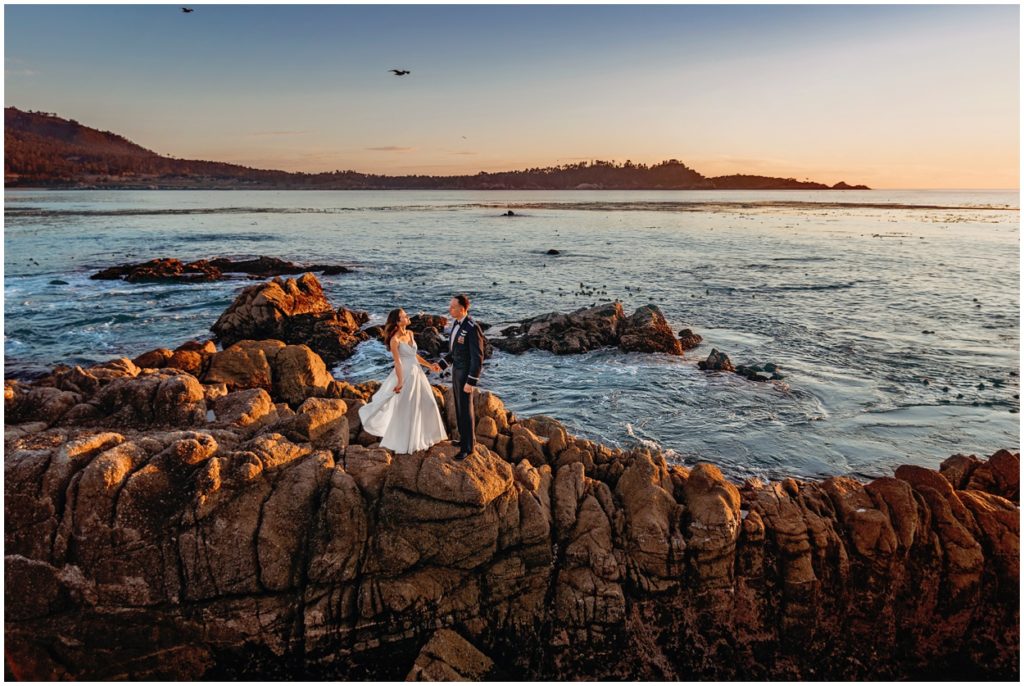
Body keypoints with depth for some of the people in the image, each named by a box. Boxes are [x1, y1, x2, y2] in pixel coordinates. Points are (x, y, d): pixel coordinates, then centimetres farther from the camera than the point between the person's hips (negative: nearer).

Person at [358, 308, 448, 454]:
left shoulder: (410, 333, 5)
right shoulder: (395, 340, -18)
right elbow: (398, 362, -18)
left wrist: (430, 365, 13)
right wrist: (400, 382, -18)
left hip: (417, 373, 8)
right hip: (405, 374, -8)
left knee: (426, 404, 16)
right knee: (405, 409, 4)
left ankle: (421, 436, 35)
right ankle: (404, 442, 20)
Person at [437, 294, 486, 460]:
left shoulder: (473, 329, -27)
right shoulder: (457, 323, 3)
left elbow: (477, 358, -25)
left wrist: (471, 383, -24)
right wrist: (442, 364, 11)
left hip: (466, 374, -9)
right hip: (457, 370, 9)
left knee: (465, 410, 1)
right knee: (460, 406, 20)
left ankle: (467, 446, 15)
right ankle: (468, 438, 36)